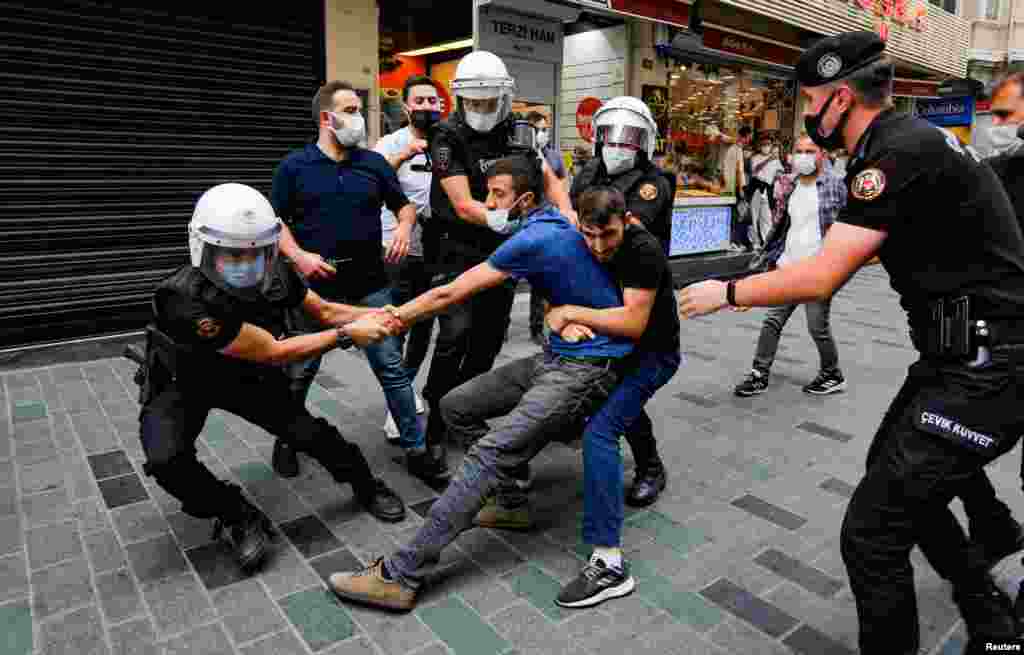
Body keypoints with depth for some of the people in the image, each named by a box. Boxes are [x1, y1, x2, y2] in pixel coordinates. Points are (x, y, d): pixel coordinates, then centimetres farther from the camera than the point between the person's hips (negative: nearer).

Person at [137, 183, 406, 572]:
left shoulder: (274, 276, -24)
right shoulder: (185, 300, -41)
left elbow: (324, 311, -7)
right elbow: (273, 352, -38)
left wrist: (378, 315, -22)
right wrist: (347, 335, -33)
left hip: (246, 377, 4)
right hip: (182, 384, -3)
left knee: (310, 434, -6)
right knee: (167, 460, -28)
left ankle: (366, 485, 23)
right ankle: (237, 517, 0)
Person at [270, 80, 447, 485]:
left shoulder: (375, 163, 9)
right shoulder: (294, 166, 2)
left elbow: (405, 204, 17)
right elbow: (276, 222, 4)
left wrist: (404, 227, -4)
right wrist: (298, 256, -12)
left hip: (371, 284, 1)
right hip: (316, 284, -1)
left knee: (392, 367, 1)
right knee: (301, 371, 11)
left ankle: (416, 450, 11)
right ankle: (287, 441, 34)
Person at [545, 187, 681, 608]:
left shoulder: (644, 251, -27)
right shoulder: (584, 246, -7)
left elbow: (633, 323, -33)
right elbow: (557, 295, -4)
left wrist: (572, 313, -29)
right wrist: (568, 322, -27)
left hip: (653, 352, -8)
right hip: (614, 346, 8)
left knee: (599, 431, -23)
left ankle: (609, 562, -24)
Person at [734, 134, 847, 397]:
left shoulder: (835, 185, -4)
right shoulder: (788, 186, 10)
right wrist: (773, 257, 10)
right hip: (788, 268, 5)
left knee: (818, 327, 3)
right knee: (772, 321, 5)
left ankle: (833, 376, 24)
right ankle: (760, 375, 13)